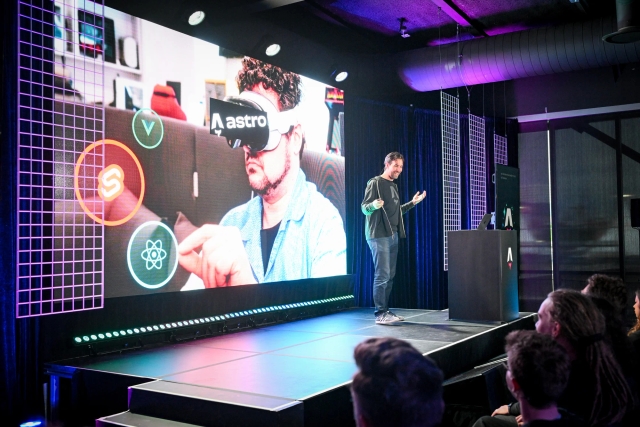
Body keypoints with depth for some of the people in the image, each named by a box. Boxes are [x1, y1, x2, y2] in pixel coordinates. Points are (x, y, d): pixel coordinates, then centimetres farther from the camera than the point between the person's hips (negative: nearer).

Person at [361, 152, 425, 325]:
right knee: (382, 275, -10)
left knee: (390, 276, 9)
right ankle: (380, 314, -5)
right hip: (379, 236, -8)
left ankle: (385, 311, 15)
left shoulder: (393, 186, 17)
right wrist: (374, 205, -34)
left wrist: (412, 203, 22)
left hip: (393, 235, 9)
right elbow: (364, 208, -13)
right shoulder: (375, 183, -8)